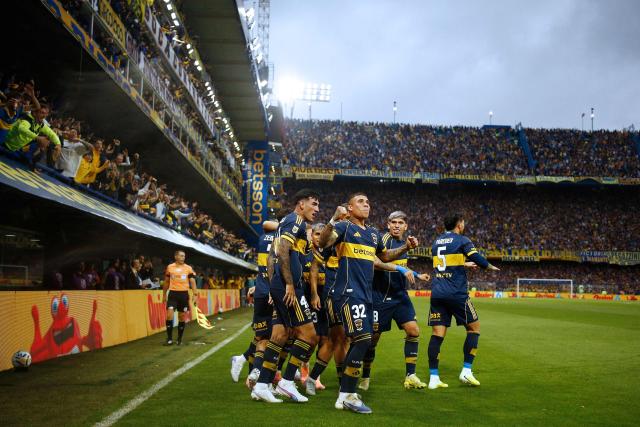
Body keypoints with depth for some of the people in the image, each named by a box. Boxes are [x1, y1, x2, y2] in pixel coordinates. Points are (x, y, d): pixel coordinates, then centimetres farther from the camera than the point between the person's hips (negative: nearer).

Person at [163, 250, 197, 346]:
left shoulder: (189, 268, 3)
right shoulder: (169, 267, 5)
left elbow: (192, 282, 2)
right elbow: (166, 282, 15)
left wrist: (195, 295, -8)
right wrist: (164, 295, 15)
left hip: (184, 294, 0)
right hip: (173, 293, 0)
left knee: (182, 317, 5)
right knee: (169, 314, -13)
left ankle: (179, 339, 17)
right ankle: (169, 338, -4)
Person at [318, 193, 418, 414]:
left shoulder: (374, 233, 19)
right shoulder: (344, 227, -5)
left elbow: (385, 256, 34)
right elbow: (323, 242, -22)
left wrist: (405, 248, 17)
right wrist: (334, 220, -39)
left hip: (366, 295, 9)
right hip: (349, 293, -9)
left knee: (360, 343, 12)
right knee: (363, 339, -17)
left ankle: (345, 392, 23)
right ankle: (347, 396, -10)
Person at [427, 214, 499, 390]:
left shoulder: (436, 242, 17)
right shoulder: (462, 240, -2)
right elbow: (476, 258, -14)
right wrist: (490, 266, 7)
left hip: (437, 294, 5)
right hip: (456, 294, -5)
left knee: (437, 334, 2)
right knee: (474, 327, 11)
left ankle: (433, 378, -2)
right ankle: (466, 371, 5)